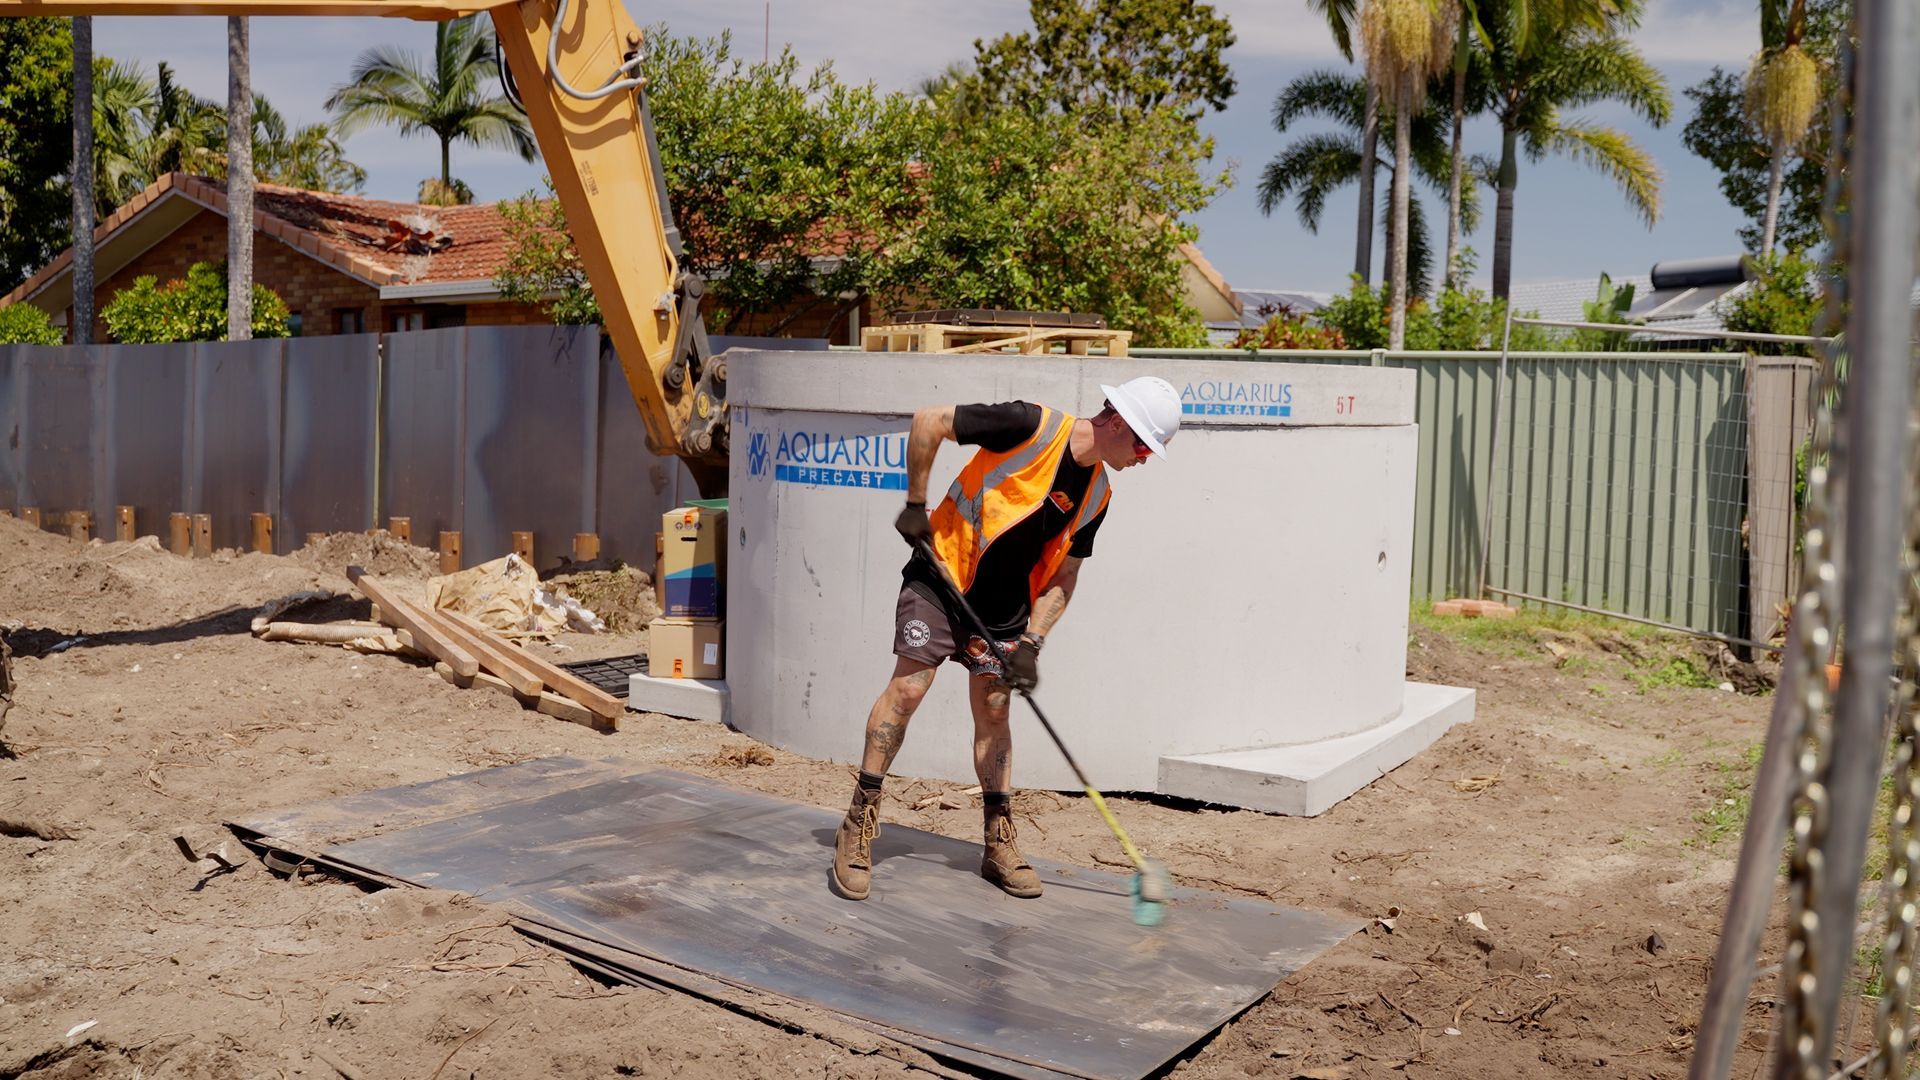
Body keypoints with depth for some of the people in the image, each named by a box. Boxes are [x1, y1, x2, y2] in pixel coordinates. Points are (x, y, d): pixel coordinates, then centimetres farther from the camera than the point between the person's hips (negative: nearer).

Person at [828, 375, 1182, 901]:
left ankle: (999, 844, 16)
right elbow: (929, 422, -15)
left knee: (993, 710, 5)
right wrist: (916, 506, -12)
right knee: (908, 686, -13)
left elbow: (1062, 577, 6)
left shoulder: (1095, 496, 1)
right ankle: (858, 826, -3)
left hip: (1005, 607, 6)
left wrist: (1031, 642, -8)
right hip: (940, 573, -6)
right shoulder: (1033, 426, -19)